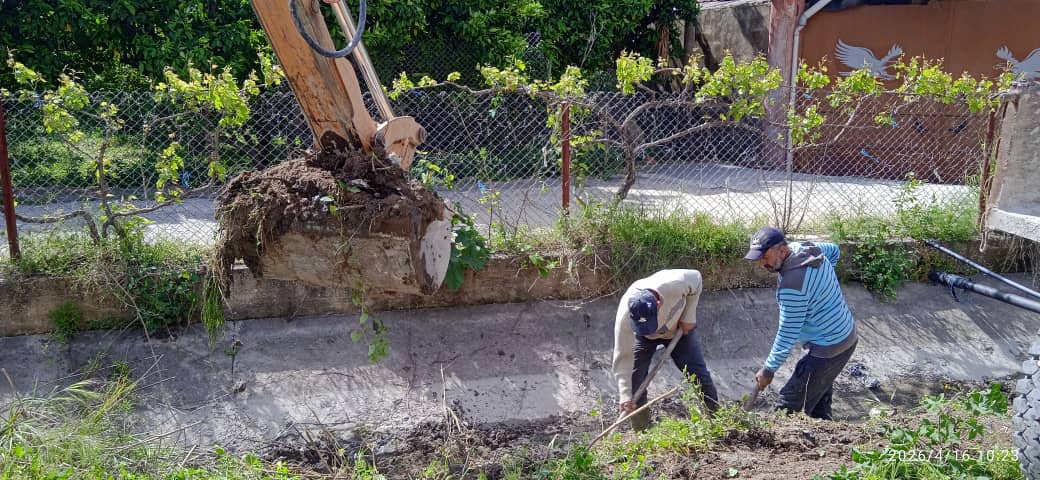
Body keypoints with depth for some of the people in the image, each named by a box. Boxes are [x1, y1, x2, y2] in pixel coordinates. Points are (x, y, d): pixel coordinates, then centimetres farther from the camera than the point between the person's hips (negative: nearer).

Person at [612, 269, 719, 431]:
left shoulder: (675, 284, -42)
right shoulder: (625, 316, -41)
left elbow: (696, 277, -17)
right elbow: (623, 357, -33)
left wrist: (689, 317, -16)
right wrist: (625, 397, -37)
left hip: (679, 329, 1)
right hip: (643, 338, -1)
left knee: (699, 373, 0)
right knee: (634, 380, -12)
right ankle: (641, 433, 3)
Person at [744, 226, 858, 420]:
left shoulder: (792, 286, -30)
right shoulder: (806, 247, -3)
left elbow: (788, 334, -23)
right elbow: (834, 250, 21)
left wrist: (768, 370, -13)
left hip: (829, 349, -10)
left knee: (789, 405, -8)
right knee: (820, 395, 23)